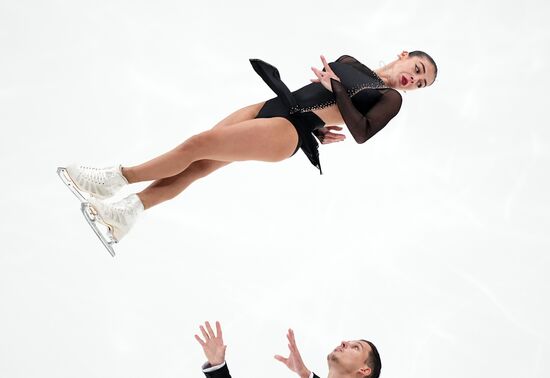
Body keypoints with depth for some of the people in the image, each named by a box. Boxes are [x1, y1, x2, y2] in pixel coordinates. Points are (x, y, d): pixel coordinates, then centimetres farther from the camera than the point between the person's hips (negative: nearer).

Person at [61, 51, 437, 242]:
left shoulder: (390, 99, 4)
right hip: (274, 106, 6)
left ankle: (119, 177, -6)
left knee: (198, 145, -16)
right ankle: (123, 213, -8)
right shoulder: (348, 62, 22)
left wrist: (334, 88, -13)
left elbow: (361, 133, -13)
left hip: (291, 133, -6)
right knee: (194, 169, -6)